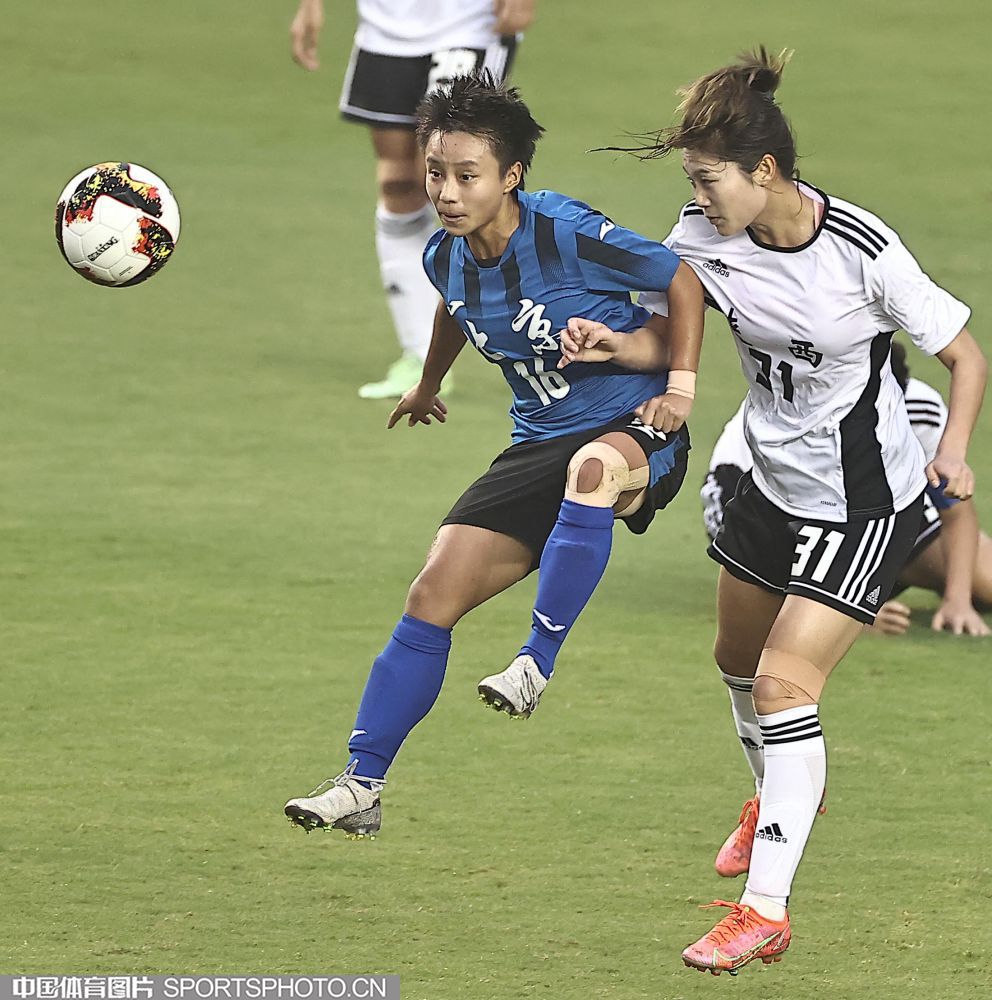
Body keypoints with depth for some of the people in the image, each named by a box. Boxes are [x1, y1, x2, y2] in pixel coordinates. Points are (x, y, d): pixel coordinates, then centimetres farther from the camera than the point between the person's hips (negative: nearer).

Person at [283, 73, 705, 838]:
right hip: (539, 448, 6)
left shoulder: (566, 235, -19)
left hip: (634, 435, -6)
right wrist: (429, 384, 42)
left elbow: (682, 280, -8)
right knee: (433, 597, -5)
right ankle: (361, 785, 0)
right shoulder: (446, 258, 0)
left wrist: (681, 387, -16)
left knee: (591, 468, -44)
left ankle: (538, 662, -34)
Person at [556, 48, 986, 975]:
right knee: (738, 657, 25)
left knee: (784, 681, -15)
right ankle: (779, 795, 57)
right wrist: (616, 345, -22)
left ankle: (765, 909, -10)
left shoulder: (865, 255, -26)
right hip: (772, 484, 7)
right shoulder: (705, 238, -13)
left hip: (864, 504, -7)